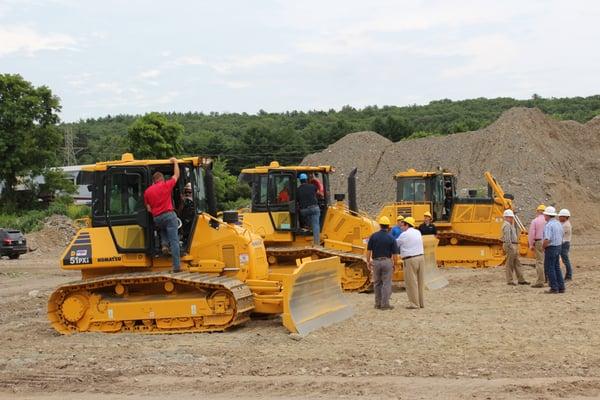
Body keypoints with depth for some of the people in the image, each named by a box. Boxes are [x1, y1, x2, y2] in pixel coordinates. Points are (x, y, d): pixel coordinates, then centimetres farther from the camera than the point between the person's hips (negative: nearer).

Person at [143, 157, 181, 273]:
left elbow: (148, 209, 9)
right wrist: (175, 162, 27)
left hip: (156, 218, 4)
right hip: (169, 215, -4)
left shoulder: (147, 191, 10)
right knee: (174, 240, -3)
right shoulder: (166, 185, 2)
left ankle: (164, 244, 10)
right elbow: (176, 176, 16)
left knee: (163, 229, 37)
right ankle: (176, 266, -8)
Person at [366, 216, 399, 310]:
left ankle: (378, 303, 18)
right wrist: (395, 264, 7)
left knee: (377, 283, 15)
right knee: (386, 284, 4)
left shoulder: (373, 236, -3)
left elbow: (368, 251, -1)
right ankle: (385, 304, 2)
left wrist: (368, 262, 10)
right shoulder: (391, 238, -6)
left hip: (376, 261, 2)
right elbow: (395, 254, -6)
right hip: (387, 262, -2)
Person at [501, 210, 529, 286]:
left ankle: (520, 280, 13)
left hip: (513, 246, 11)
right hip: (510, 245, -11)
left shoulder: (510, 225, 21)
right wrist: (510, 247, -23)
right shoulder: (507, 225, -14)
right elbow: (507, 237, -21)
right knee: (510, 264, -5)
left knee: (517, 263, 10)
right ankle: (509, 280, -1)